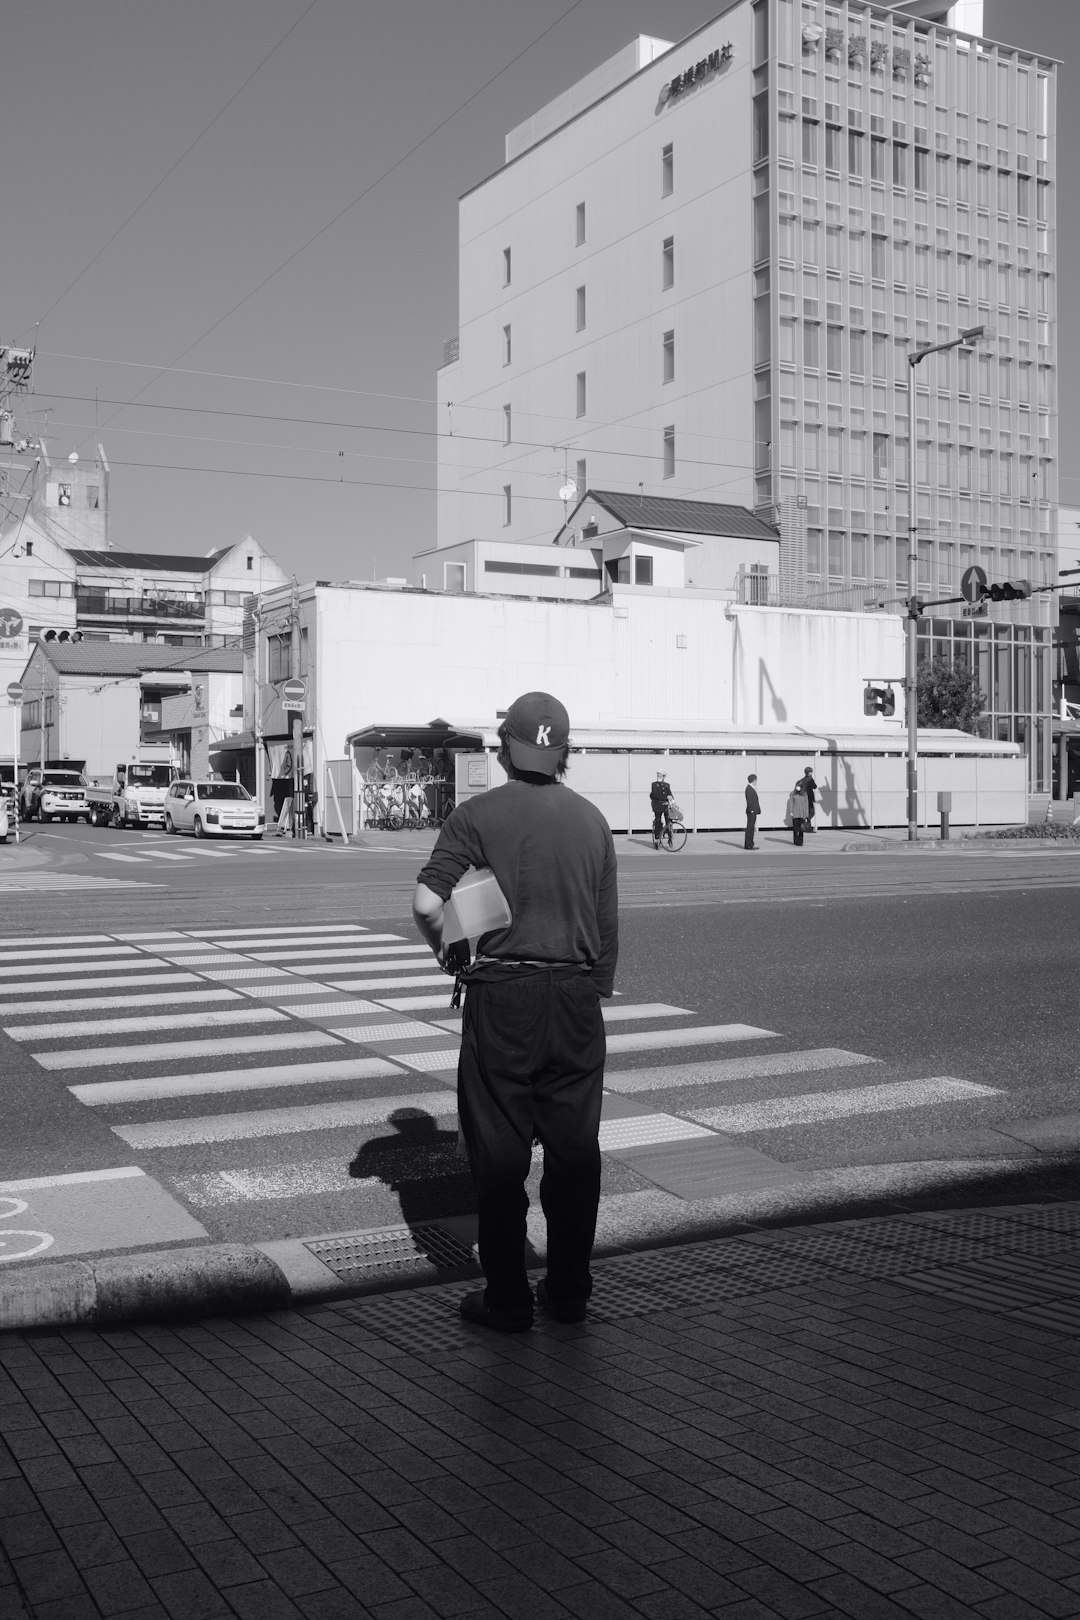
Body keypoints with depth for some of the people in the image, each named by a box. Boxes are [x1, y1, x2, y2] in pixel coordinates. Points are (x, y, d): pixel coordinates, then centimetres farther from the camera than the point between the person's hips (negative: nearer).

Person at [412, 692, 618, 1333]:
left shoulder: (479, 815, -4)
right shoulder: (592, 819, 8)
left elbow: (427, 903, -14)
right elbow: (609, 926, 10)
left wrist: (446, 950, 5)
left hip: (502, 994, -3)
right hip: (577, 993, 4)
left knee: (500, 1149, 5)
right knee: (575, 1147, 11)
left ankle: (507, 1298, 11)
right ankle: (570, 1291, 20)